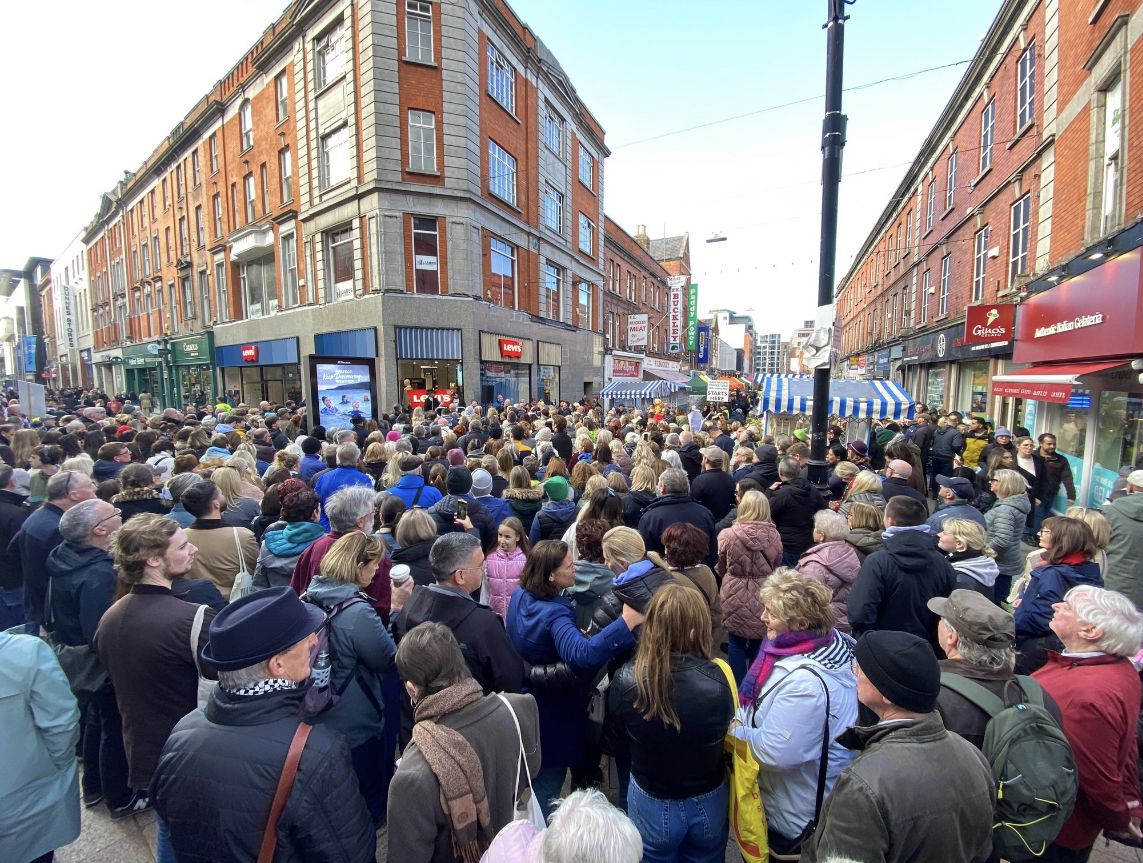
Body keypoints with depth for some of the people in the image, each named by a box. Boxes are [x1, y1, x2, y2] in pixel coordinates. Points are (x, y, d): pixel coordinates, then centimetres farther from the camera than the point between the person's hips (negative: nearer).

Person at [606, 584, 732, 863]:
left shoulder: (626, 680, -28)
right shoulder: (718, 679, -30)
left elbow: (616, 747, -8)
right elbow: (725, 734, -7)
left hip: (651, 803, 0)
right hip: (708, 802, 1)